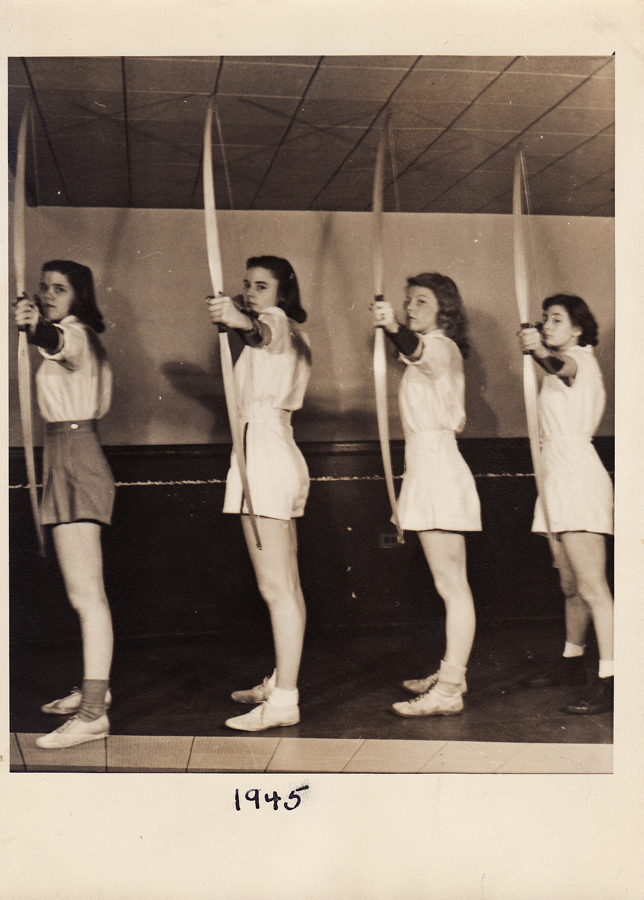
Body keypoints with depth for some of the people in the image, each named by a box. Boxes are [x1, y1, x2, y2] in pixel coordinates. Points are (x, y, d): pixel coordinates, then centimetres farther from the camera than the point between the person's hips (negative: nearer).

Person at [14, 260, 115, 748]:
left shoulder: (75, 334, -11)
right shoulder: (80, 339, 19)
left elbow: (57, 342, -38)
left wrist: (37, 328, -56)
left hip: (76, 463, -11)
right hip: (68, 459, 11)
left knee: (86, 593, -14)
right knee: (86, 590, 17)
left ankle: (93, 713, -15)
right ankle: (95, 687, 28)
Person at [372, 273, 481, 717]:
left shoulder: (441, 347, -11)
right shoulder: (432, 351, 21)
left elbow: (415, 348, -36)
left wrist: (395, 328, -54)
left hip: (438, 469, -10)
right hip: (428, 468, 10)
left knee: (452, 585, -9)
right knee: (452, 584, 15)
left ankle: (449, 690, -7)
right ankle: (451, 672, 23)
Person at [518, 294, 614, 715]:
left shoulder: (580, 360, -7)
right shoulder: (576, 366, 25)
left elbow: (561, 366, -34)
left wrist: (541, 353, -52)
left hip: (579, 478, -10)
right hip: (562, 479, 10)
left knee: (592, 586, -14)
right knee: (571, 585, 17)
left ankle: (611, 681, -16)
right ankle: (572, 661, 28)